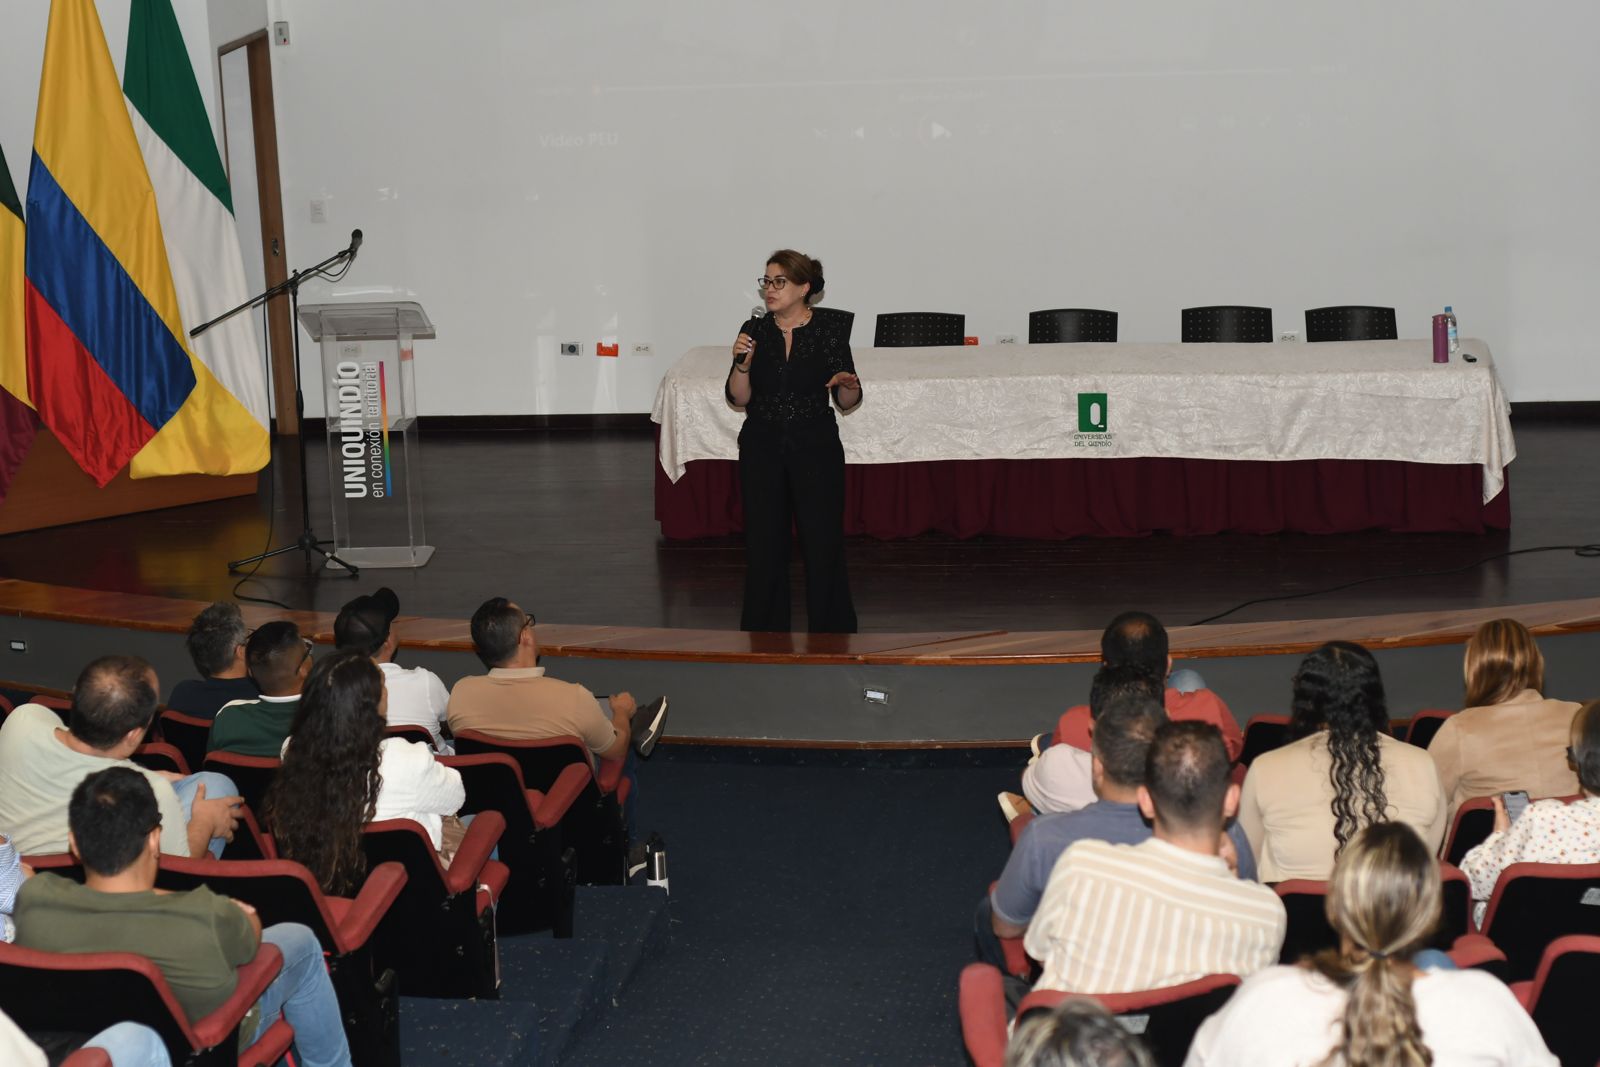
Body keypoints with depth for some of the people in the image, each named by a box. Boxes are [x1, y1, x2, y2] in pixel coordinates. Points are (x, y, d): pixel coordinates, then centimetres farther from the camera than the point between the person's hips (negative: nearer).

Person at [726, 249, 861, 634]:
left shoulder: (830, 328, -4)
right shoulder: (754, 331, 2)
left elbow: (847, 402, -2)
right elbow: (739, 398, 0)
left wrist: (848, 385, -23)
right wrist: (742, 364, -17)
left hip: (816, 447, -2)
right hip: (762, 447, 2)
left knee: (823, 544, -3)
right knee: (764, 545, 5)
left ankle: (831, 636, 10)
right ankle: (765, 636, 17)